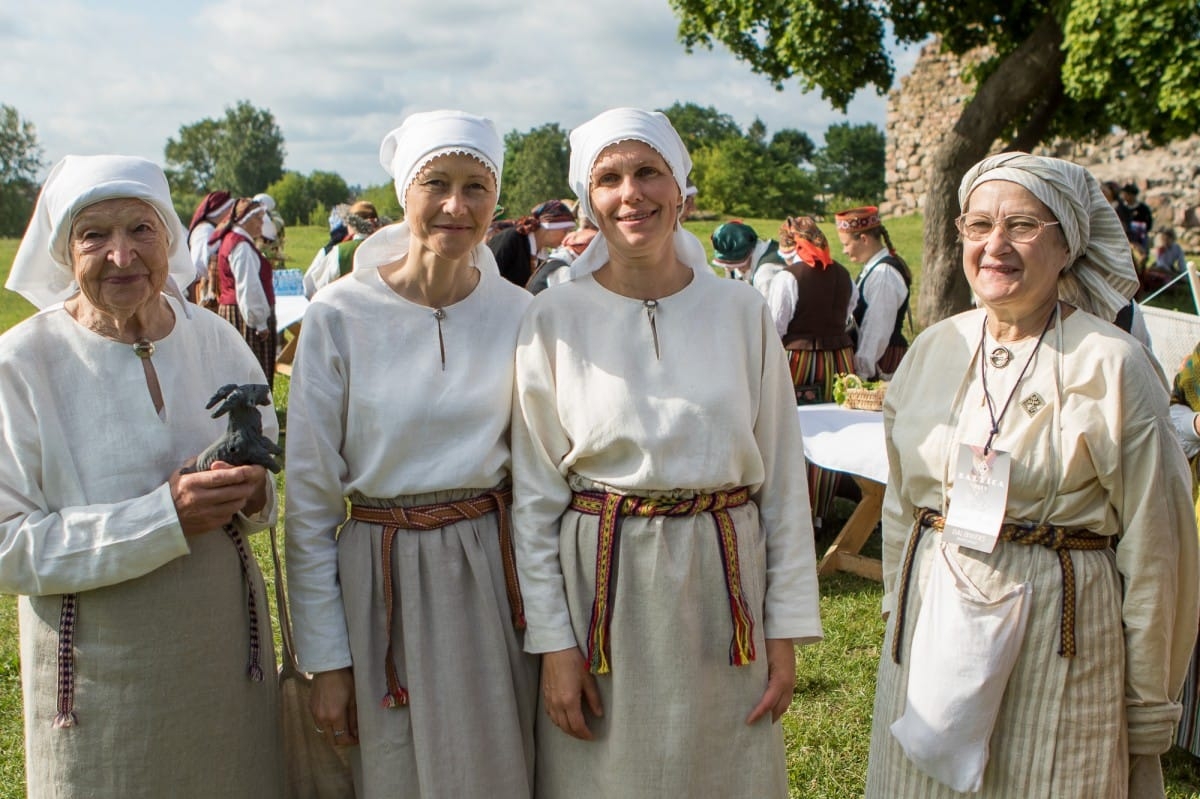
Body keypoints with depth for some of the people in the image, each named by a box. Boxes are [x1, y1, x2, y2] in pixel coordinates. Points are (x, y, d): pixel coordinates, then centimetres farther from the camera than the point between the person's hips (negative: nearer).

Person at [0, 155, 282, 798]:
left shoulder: (215, 339, 0)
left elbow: (274, 475, 11)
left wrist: (253, 495, -12)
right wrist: (164, 516, -24)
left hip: (225, 642, 4)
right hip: (101, 665, -3)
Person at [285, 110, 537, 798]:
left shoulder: (519, 314, -3)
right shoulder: (339, 316, -10)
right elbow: (309, 498, -6)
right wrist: (325, 658, -5)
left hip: (494, 577, 2)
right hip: (383, 580, -2)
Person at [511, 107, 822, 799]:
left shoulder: (742, 311, 0)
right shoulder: (555, 319, -4)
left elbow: (784, 479, 2)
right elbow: (534, 494, -2)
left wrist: (787, 630, 1)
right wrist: (552, 639, -5)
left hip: (722, 584, 1)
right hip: (603, 589, -1)